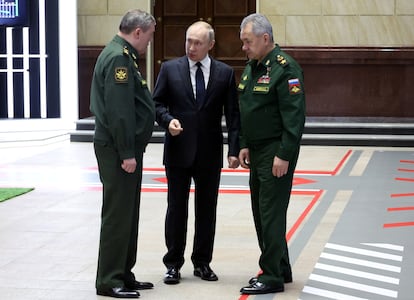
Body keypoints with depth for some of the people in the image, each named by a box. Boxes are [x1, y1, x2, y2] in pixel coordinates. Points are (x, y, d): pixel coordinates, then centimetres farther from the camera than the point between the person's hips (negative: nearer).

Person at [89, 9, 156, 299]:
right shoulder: (119, 58, -17)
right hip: (118, 149, -11)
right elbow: (119, 110, -23)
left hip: (126, 147, 11)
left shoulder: (122, 56, 16)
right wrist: (126, 153, -22)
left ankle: (123, 274, 23)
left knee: (127, 213, 15)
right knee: (118, 214, -5)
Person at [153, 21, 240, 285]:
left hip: (210, 153, 1)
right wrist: (168, 119, -17)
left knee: (207, 209, 8)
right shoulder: (170, 69, 1)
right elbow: (157, 103, 4)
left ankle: (202, 262, 19)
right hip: (178, 151, -1)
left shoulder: (225, 73, 1)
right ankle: (173, 264, 14)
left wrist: (234, 149, -6)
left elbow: (233, 114, 1)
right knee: (176, 208, 5)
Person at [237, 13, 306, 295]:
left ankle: (272, 277, 0)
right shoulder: (252, 67, 13)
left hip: (276, 153, -9)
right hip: (258, 152, 9)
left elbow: (295, 116, -20)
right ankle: (281, 269, 25)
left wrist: (284, 155, -22)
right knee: (261, 212, 14)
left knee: (272, 213, -6)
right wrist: (245, 145, 14)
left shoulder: (285, 68, -16)